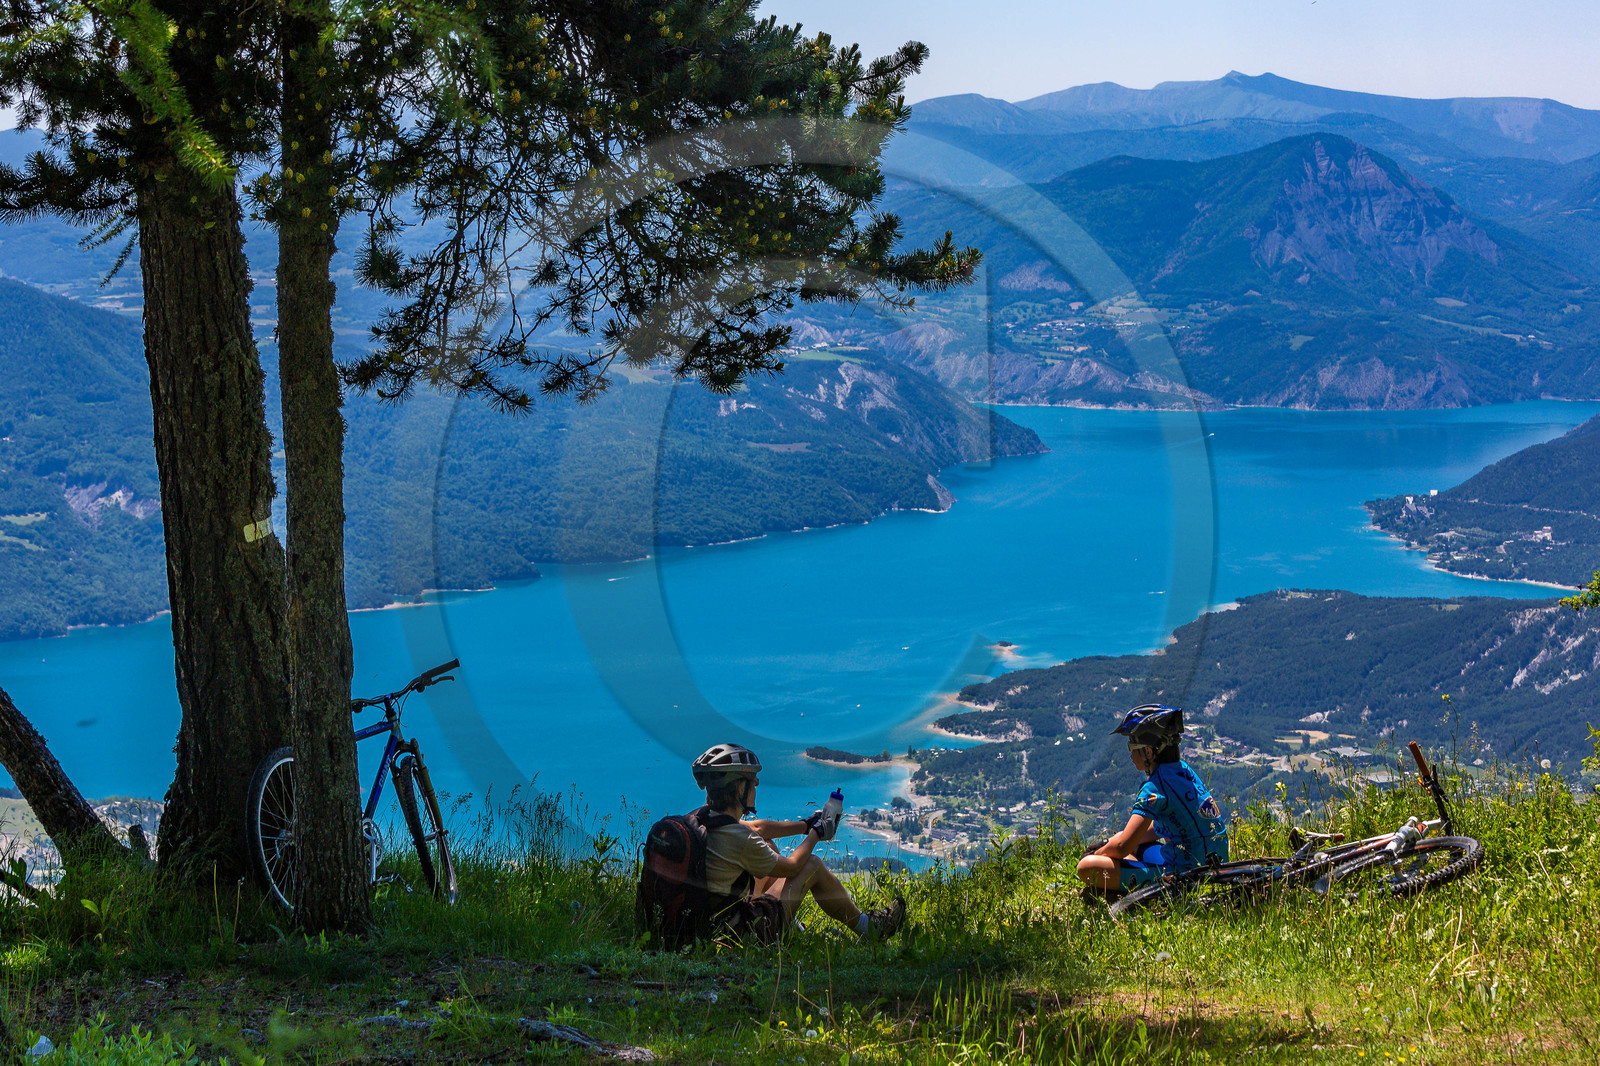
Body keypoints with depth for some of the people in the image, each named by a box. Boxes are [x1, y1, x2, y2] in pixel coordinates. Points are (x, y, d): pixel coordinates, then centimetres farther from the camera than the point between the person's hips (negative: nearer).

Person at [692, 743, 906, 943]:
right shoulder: (740, 839, -26)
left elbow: (757, 828, 16)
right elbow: (790, 866, -9)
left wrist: (806, 824, 22)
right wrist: (815, 833, 8)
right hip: (745, 933, -8)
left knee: (766, 845, 21)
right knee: (813, 865, 5)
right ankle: (865, 927, 23)